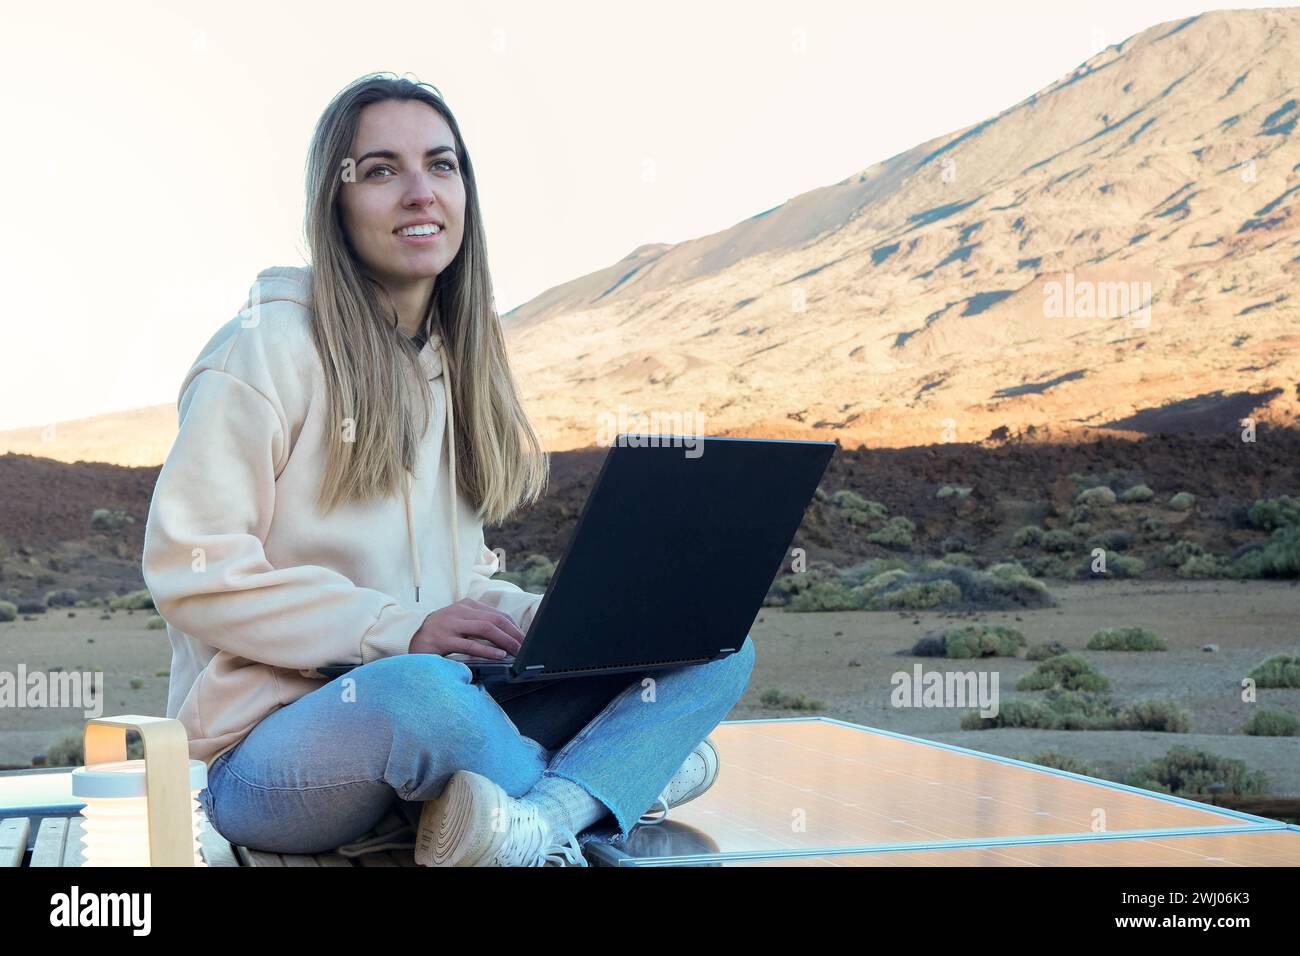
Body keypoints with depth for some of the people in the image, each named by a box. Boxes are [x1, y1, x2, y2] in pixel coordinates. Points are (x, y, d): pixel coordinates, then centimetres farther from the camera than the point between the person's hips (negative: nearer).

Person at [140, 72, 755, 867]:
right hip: (275, 752, -7)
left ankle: (542, 820, -33)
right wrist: (399, 632, -21)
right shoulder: (269, 347, -7)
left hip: (440, 697, 7)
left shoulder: (460, 360, 14)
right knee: (417, 690, -42)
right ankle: (626, 770, -12)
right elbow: (189, 570, -14)